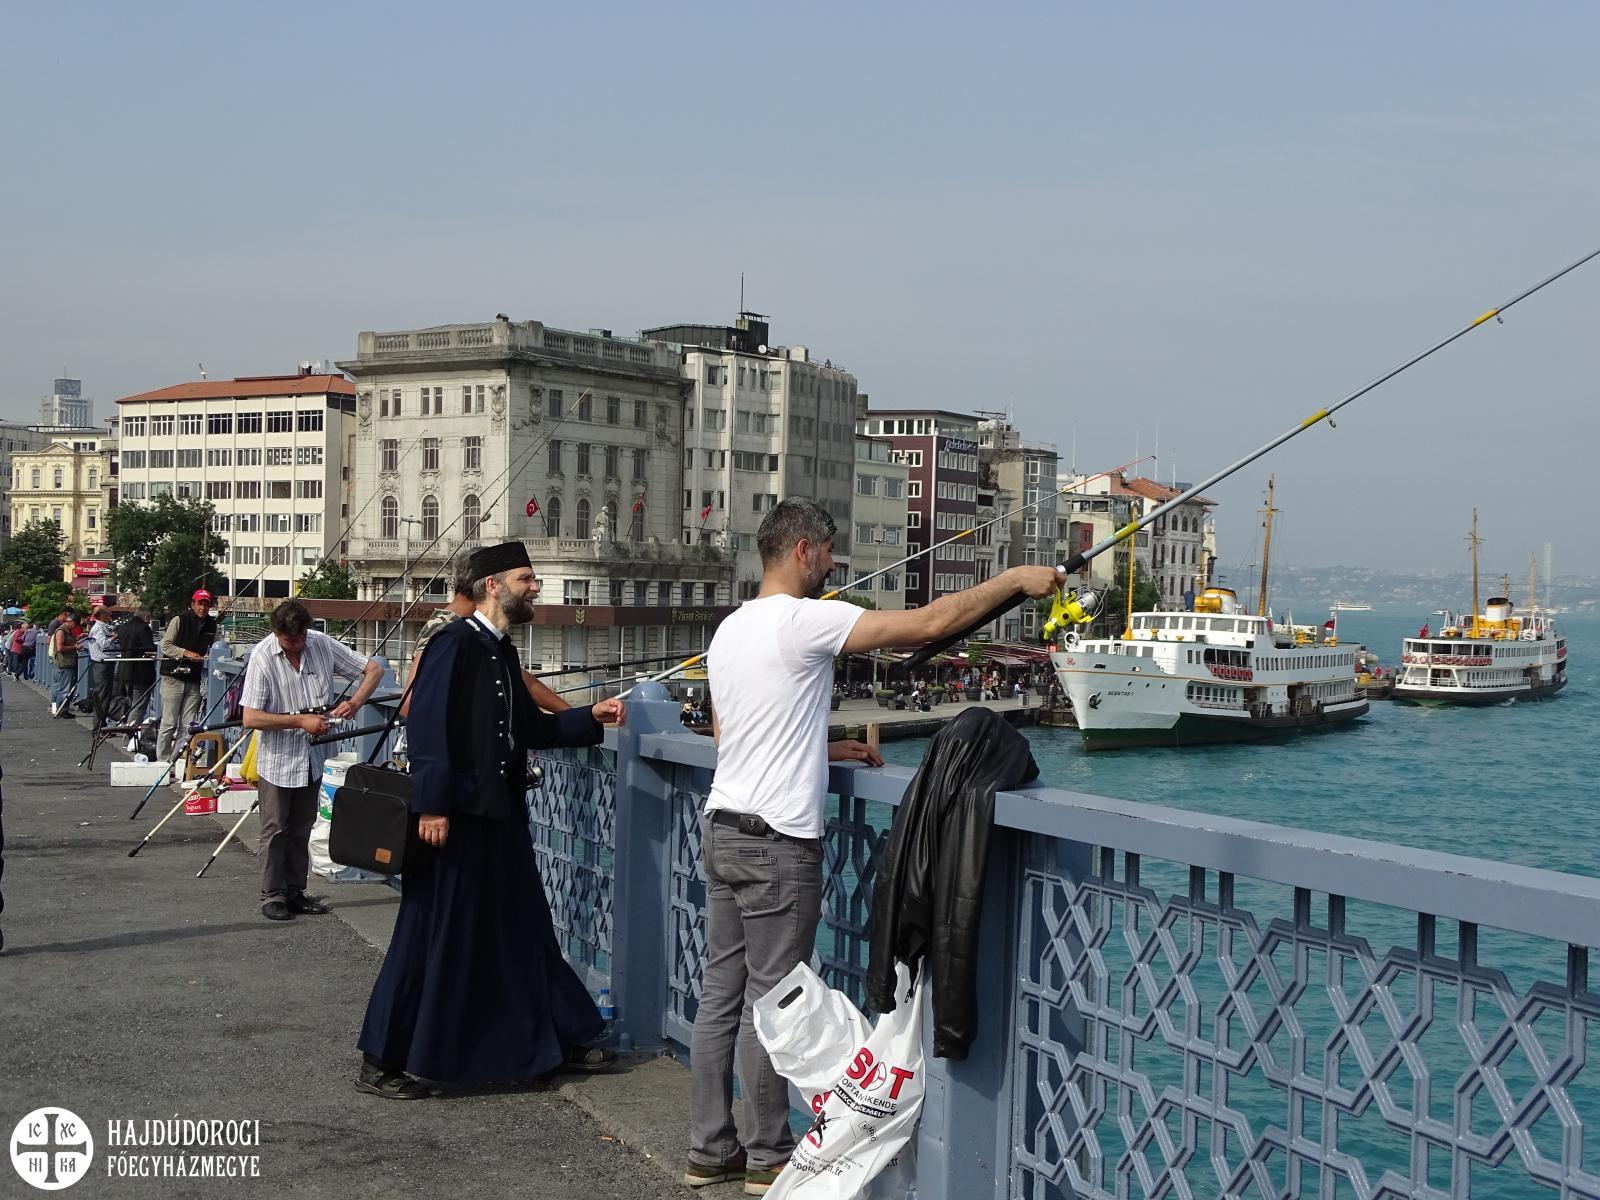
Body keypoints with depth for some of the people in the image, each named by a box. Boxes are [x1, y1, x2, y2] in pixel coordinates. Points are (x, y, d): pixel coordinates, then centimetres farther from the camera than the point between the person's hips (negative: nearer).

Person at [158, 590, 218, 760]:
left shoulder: (211, 625, 10)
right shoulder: (179, 620, -4)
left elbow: (213, 649, 22)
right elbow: (165, 645, -6)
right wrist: (186, 653, -17)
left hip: (194, 681, 4)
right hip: (174, 677, -4)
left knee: (188, 725, 3)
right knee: (169, 723, -3)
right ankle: (162, 760, 3)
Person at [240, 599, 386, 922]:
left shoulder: (322, 644, -6)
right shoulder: (262, 657, -17)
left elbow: (374, 669, 0)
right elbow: (250, 718, -20)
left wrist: (355, 702, -16)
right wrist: (300, 720, -23)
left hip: (312, 758, 5)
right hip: (278, 759, -4)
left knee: (302, 829, 14)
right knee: (275, 830, 4)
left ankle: (295, 892, 25)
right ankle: (272, 896, 14)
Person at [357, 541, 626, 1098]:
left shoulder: (501, 652, 14)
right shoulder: (453, 644, -13)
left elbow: (530, 727, 19)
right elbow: (426, 726, -20)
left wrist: (591, 717, 9)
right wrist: (431, 806, -24)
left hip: (501, 817, 9)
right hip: (454, 818, -9)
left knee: (524, 930, 17)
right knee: (432, 939, -2)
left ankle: (564, 1040, 28)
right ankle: (382, 1063, 10)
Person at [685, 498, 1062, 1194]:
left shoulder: (729, 630, 14)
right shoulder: (805, 620, -13)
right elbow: (929, 624, -18)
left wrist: (830, 750, 23)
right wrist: (1014, 580, -6)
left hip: (722, 829, 9)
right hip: (778, 842, -9)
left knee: (720, 995, 12)